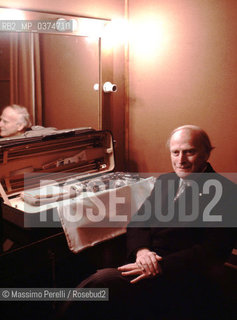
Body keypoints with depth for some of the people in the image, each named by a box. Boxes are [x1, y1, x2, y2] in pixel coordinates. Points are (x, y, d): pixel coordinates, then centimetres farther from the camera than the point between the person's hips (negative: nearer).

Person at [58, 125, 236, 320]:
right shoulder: (164, 181, 16)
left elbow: (213, 251, -12)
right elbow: (138, 221, 13)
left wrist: (160, 265, -20)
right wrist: (141, 250, -9)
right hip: (144, 266, 6)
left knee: (103, 281, -27)